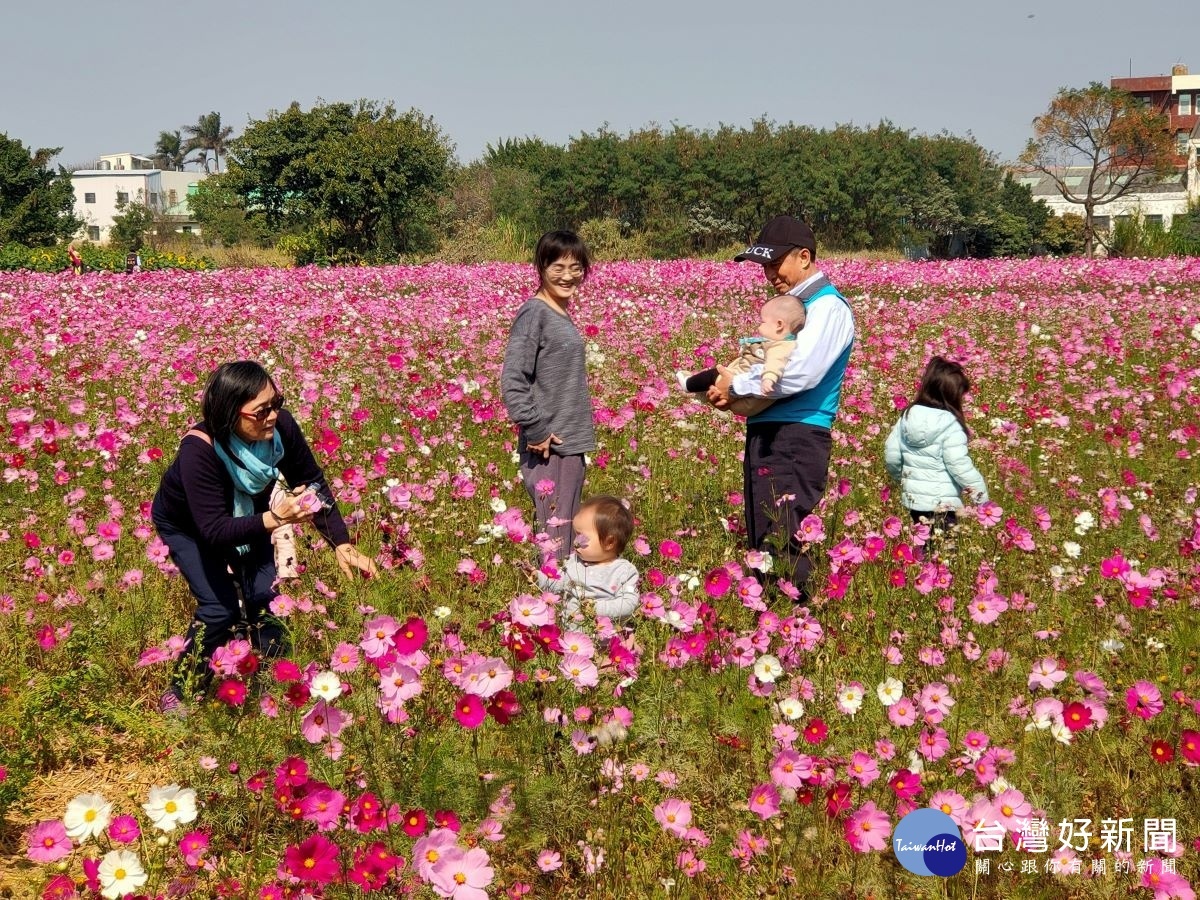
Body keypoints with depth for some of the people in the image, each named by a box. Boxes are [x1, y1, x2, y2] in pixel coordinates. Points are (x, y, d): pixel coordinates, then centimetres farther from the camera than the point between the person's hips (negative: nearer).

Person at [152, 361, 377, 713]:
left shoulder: (279, 426, -31)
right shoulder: (199, 449, -41)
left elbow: (313, 484, -18)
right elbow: (214, 530, -41)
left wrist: (342, 544, -27)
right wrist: (273, 519, -54)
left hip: (244, 516, 4)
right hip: (187, 525, -4)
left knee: (264, 597, -9)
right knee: (221, 606, -13)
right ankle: (181, 692, 9)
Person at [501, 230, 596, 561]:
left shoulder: (564, 315, 13)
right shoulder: (534, 313, -12)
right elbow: (511, 381, -18)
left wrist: (578, 435, 15)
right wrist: (535, 430, -17)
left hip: (571, 444, 9)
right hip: (547, 447, -9)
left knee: (570, 532, 14)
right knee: (553, 539, -9)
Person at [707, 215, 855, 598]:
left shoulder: (828, 307, -10)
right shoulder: (793, 303, 19)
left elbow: (799, 374, -24)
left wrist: (735, 386, -12)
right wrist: (732, 387, 5)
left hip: (796, 440, -10)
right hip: (767, 434, 10)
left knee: (783, 547, -12)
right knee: (759, 544, 12)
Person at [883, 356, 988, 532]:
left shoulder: (907, 417, 3)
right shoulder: (950, 425, -17)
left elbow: (891, 456, 9)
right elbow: (959, 465, -19)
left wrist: (901, 479, 27)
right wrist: (981, 496, -8)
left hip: (913, 498, 7)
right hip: (942, 504, -7)